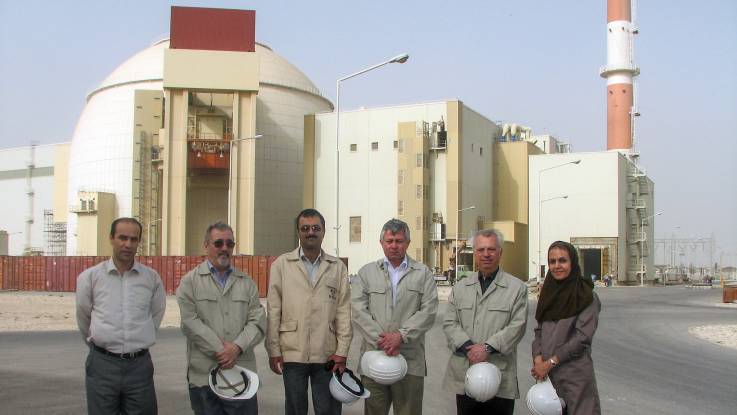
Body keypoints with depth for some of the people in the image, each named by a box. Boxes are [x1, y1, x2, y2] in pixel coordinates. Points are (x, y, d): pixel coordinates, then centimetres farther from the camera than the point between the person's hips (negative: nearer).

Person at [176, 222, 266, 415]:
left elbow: (257, 322, 4)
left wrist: (237, 347, -13)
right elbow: (190, 322, -8)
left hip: (242, 372, 2)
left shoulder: (247, 282, 13)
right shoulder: (190, 281, 4)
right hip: (203, 374, -2)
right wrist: (219, 350, -13)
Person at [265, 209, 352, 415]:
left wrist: (342, 351, -3)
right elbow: (273, 311, 1)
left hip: (328, 355, 1)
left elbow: (344, 311, 3)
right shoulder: (281, 264, 2)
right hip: (292, 354, -1)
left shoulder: (338, 267, 5)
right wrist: (273, 351, -2)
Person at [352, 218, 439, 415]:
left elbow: (428, 311, -2)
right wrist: (382, 341, -11)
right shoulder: (366, 272, 9)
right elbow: (359, 311, -1)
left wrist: (401, 335, -14)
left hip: (410, 360, 0)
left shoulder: (423, 273, 9)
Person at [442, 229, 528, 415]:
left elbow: (517, 325, -6)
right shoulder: (460, 288, 14)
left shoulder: (517, 287, 3)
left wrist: (488, 347, -16)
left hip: (500, 377, -3)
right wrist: (468, 347, -11)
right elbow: (449, 323, 6)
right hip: (464, 374, 3)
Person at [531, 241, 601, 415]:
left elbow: (582, 337, -13)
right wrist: (538, 357, -8)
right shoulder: (548, 293, 9)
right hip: (546, 373, 5)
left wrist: (551, 362, -14)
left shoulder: (587, 296, -7)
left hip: (575, 374, -5)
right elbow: (539, 330, 11)